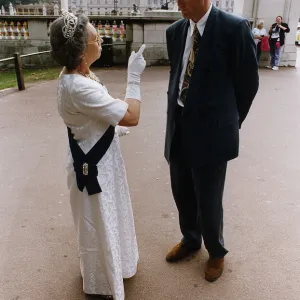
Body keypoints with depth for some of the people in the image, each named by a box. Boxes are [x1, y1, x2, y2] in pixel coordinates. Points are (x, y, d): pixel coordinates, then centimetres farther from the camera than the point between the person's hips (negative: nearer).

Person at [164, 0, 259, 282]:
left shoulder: (234, 28, -11)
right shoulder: (175, 31, 6)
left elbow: (248, 81, -3)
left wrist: (230, 122, 6)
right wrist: (176, 115, 14)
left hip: (210, 132, -5)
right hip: (179, 128, 5)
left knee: (208, 201, 8)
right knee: (182, 194, 18)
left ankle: (216, 252, 36)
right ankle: (190, 240, 45)